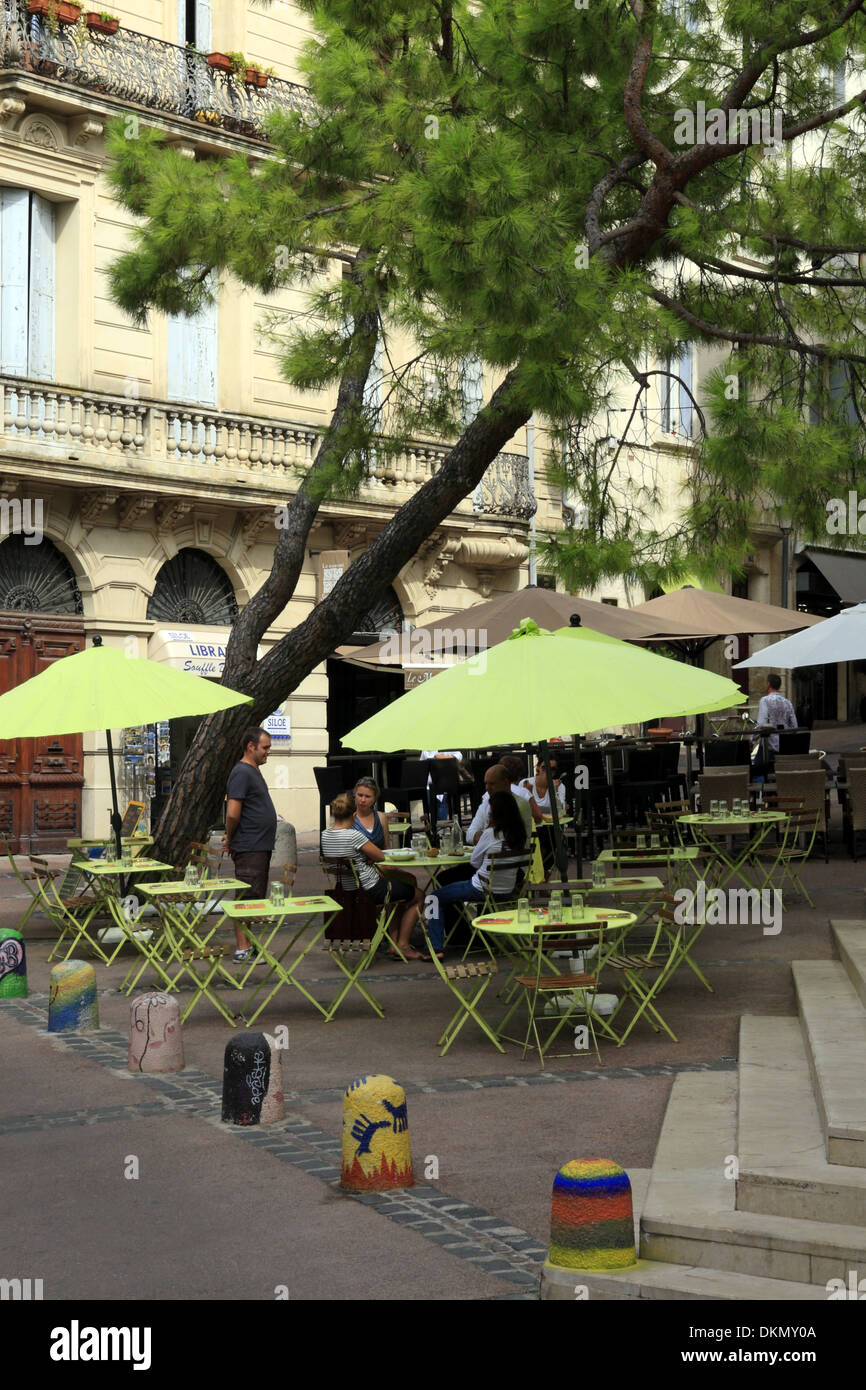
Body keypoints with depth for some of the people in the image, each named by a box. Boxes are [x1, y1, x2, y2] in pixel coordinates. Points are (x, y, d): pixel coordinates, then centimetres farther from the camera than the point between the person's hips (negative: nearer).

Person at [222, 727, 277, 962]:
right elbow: (233, 814, -21)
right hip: (249, 848, -10)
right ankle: (242, 950, -4)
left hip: (260, 846, 10)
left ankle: (247, 945, 20)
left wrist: (231, 839, 18)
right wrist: (230, 838, -6)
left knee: (255, 899, 14)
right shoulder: (242, 772, -15)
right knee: (247, 899, -7)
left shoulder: (254, 771, 18)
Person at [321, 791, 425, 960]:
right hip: (370, 890, -9)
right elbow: (381, 857, -15)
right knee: (418, 896, 16)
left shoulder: (325, 835, -2)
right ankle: (402, 946, 17)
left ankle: (394, 943, 31)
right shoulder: (354, 835, -26)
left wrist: (366, 859, 0)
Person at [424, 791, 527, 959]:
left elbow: (474, 862, -8)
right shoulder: (521, 833, -4)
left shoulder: (491, 833, -21)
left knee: (436, 896, 10)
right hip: (509, 889, 7)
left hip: (483, 890, -7)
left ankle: (435, 948, 3)